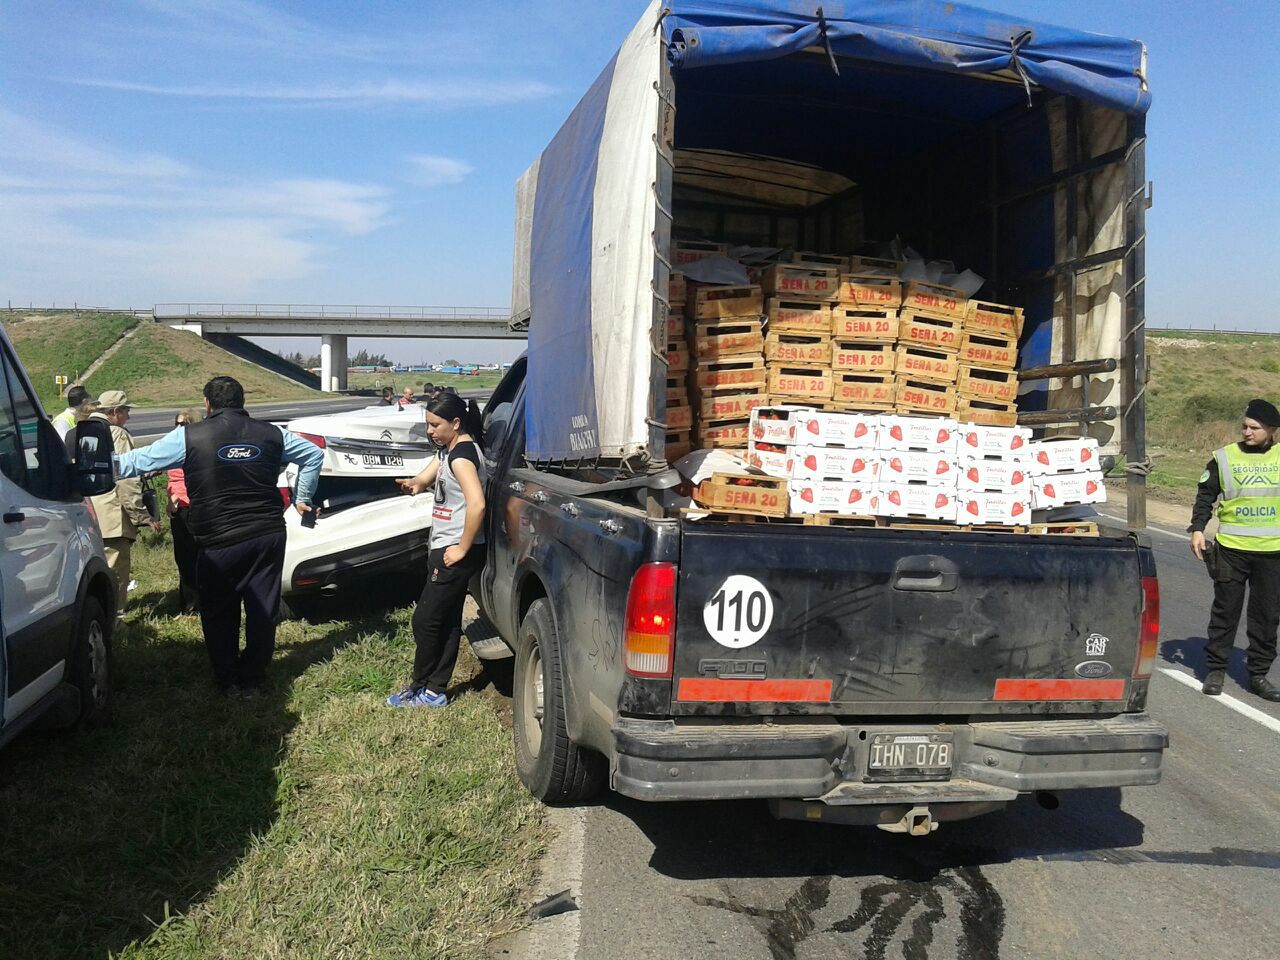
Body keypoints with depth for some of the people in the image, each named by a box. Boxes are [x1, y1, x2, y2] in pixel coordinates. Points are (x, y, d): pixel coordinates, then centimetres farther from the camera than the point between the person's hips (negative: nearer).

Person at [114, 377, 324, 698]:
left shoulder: (188, 437, -4)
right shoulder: (271, 434, 6)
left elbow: (137, 462, 3)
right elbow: (314, 454, 16)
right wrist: (302, 498, 23)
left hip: (218, 542, -3)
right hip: (268, 536, 3)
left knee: (218, 614, 14)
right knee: (262, 609, 12)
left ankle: (229, 681, 20)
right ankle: (252, 679, 19)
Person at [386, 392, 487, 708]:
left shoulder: (462, 454, -19)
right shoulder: (448, 449, 12)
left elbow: (477, 504, -30)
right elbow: (425, 478, 12)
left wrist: (462, 549, -23)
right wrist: (413, 484, -13)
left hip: (456, 553, -10)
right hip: (445, 548, 10)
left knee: (425, 620, -1)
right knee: (447, 621, 13)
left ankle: (419, 688, 13)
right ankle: (435, 690, 21)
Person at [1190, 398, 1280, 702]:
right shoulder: (1225, 457, 0)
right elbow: (1205, 496, 5)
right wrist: (1197, 529, -5)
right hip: (1231, 548, -2)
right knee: (1225, 610, 4)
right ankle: (1215, 669, 14)